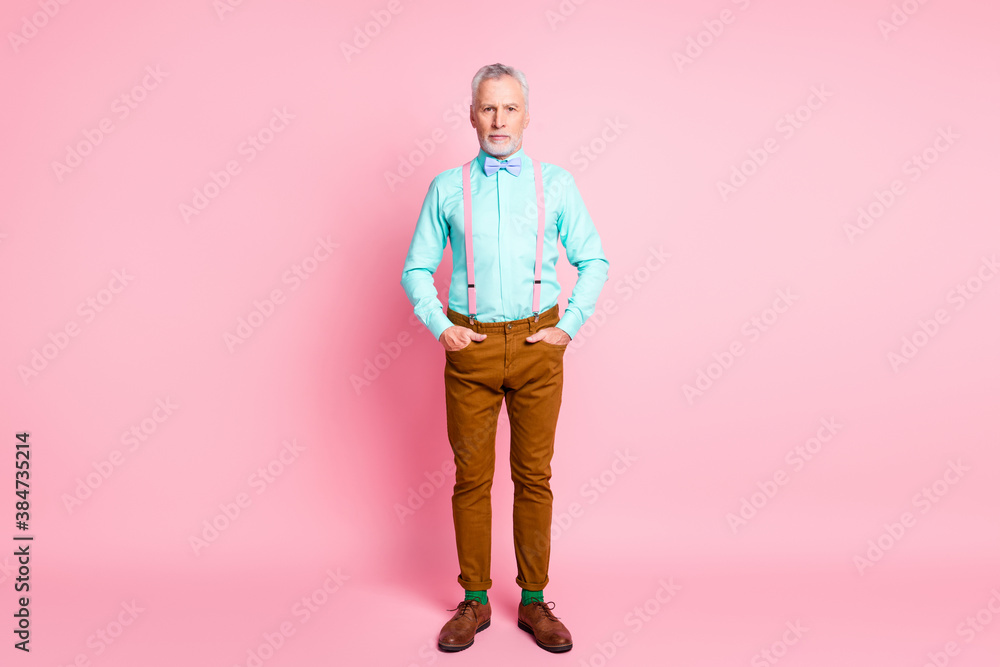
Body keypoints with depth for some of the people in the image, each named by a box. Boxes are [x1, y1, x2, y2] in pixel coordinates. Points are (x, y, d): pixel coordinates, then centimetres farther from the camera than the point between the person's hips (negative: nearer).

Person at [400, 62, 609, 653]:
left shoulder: (556, 183, 6)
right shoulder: (447, 188, 6)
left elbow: (595, 260, 8)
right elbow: (417, 269, 9)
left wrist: (569, 327, -2)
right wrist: (441, 328, -3)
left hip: (538, 345, 0)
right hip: (471, 346, 0)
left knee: (534, 476, 6)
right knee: (472, 477, 6)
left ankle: (534, 602, 20)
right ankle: (475, 602, 20)